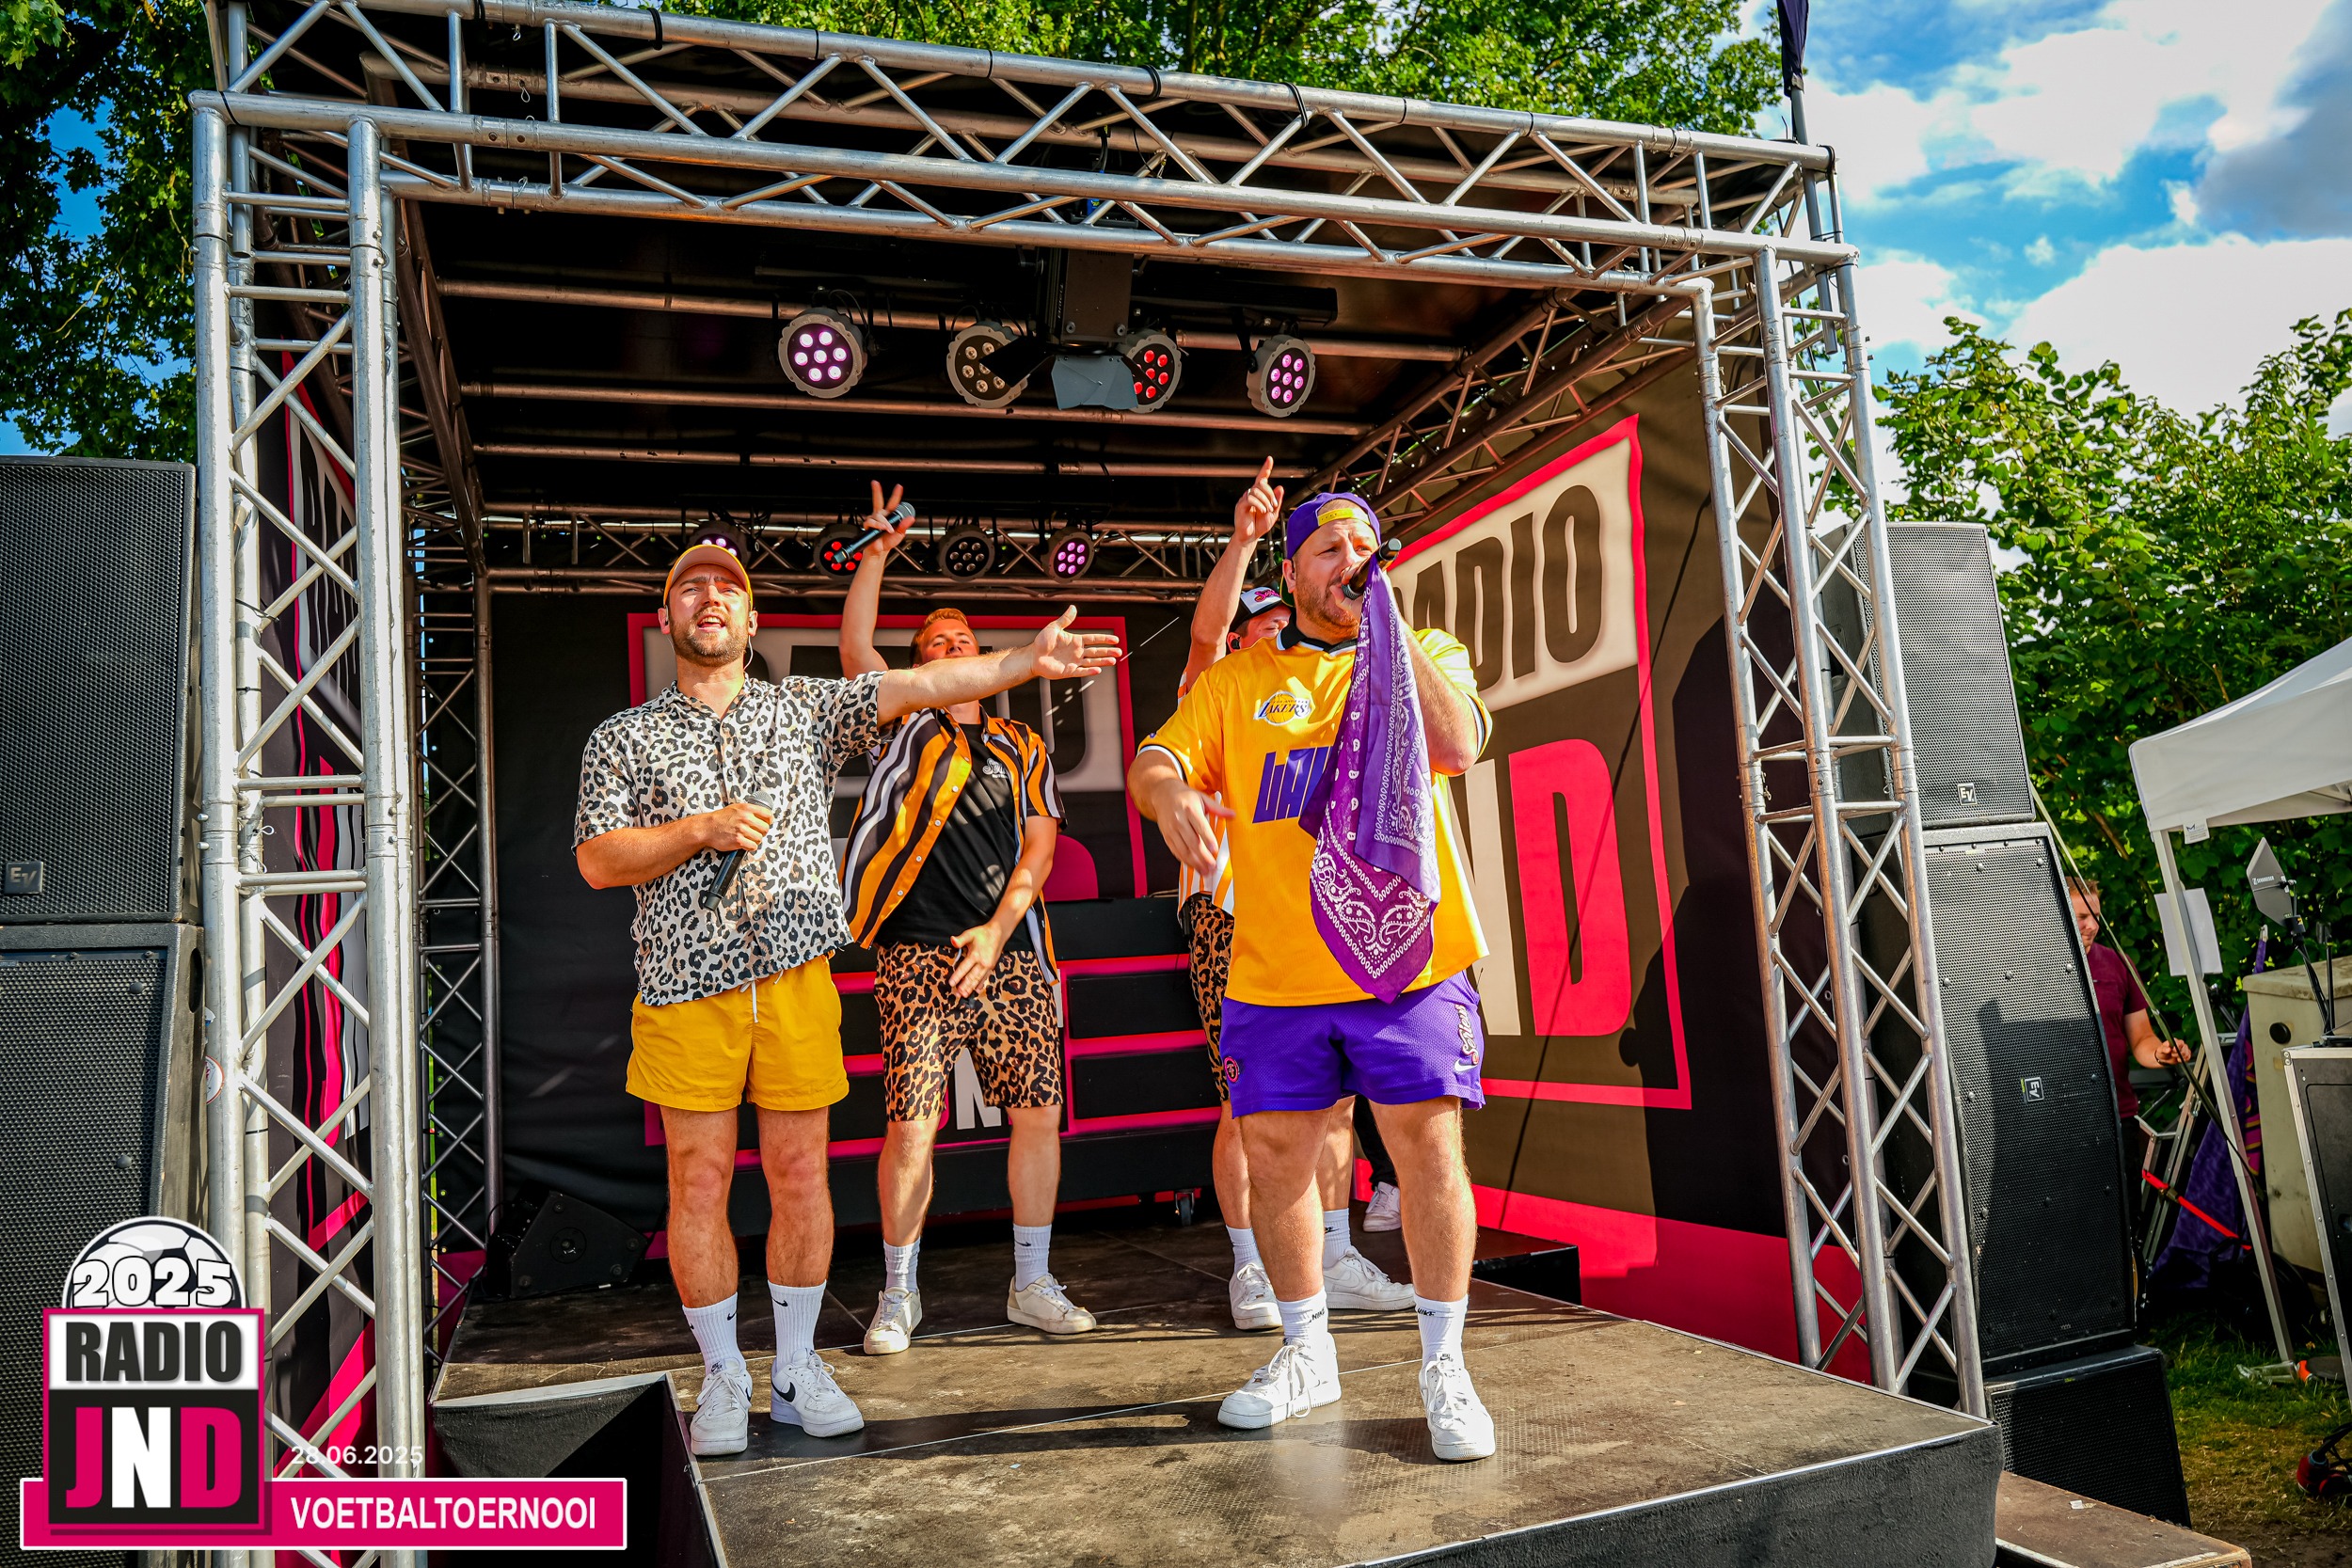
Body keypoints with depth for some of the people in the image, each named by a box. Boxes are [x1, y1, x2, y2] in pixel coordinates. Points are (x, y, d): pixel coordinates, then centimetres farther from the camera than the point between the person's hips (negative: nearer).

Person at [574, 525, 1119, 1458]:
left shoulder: (806, 708, 11)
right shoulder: (623, 739, 10)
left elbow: (916, 686, 0)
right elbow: (596, 860, 1)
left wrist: (1024, 660, -11)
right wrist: (701, 830, -12)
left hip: (795, 978, 1)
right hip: (686, 985, 0)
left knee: (800, 1173, 4)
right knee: (700, 1180, 3)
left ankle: (796, 1368, 18)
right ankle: (723, 1376, 18)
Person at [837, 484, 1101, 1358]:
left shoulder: (1023, 747, 17)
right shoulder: (902, 723, 12)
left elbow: (1039, 845, 9)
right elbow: (855, 645, -2)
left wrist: (998, 930, -3)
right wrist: (878, 553, -4)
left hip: (1008, 950, 3)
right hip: (916, 953, -2)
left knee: (1038, 1113, 1)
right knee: (910, 1127, -4)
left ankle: (1032, 1285, 15)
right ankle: (898, 1293, 12)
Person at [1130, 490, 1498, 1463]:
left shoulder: (1424, 655, 9)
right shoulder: (1236, 682, 13)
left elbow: (1459, 742, -12)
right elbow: (1154, 761, 1)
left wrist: (1385, 615, -10)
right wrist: (1169, 793, -24)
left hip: (1408, 957, -2)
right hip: (1275, 973, 2)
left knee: (1428, 1144, -4)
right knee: (1273, 1153, 7)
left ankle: (1443, 1364, 13)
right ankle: (1307, 1352, 27)